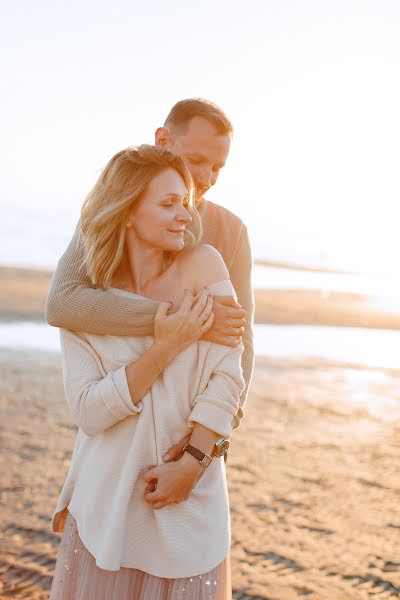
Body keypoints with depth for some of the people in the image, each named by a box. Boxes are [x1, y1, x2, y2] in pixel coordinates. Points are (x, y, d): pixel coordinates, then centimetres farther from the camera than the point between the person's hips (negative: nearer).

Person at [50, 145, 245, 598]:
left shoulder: (203, 264, -6)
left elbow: (227, 378, -9)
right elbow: (90, 412, -12)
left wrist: (191, 463, -15)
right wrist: (166, 347, -19)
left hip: (191, 497, 0)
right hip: (108, 502, 1)